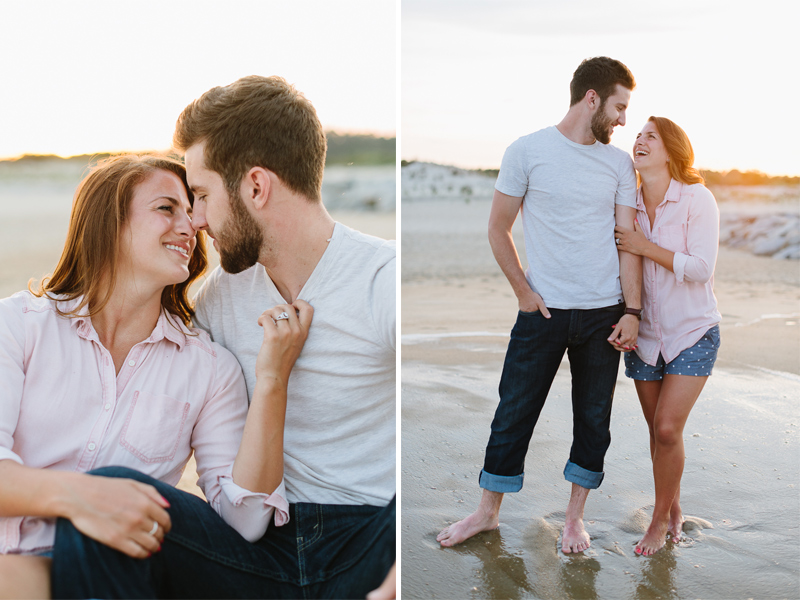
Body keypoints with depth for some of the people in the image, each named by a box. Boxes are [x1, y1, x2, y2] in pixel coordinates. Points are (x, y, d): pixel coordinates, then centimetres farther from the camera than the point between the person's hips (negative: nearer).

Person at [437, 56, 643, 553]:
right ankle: (489, 511, 24)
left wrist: (632, 311, -5)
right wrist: (523, 290, -5)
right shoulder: (528, 151, -3)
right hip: (544, 310, -2)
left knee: (594, 419, 10)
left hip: (604, 312, 3)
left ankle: (575, 515, 28)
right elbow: (499, 229, 1)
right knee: (514, 413, 6)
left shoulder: (620, 163, 6)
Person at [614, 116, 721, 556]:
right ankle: (674, 509, 31)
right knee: (658, 431, 10)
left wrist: (645, 247, -18)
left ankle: (660, 519, 10)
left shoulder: (698, 199, -12)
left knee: (668, 428, -11)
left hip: (693, 331, -4)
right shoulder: (629, 204, 2)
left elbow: (700, 268, -18)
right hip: (646, 334, 4)